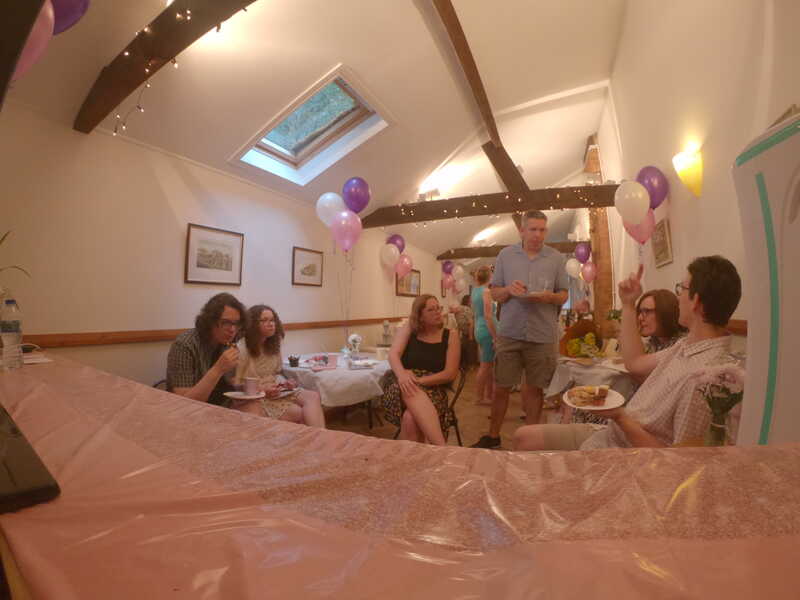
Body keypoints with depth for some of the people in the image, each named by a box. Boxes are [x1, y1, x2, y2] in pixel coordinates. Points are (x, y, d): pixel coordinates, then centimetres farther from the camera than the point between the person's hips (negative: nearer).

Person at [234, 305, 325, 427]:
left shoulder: (273, 345, 11)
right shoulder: (241, 349, -12)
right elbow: (234, 385, -12)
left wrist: (284, 382, -4)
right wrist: (261, 390, -21)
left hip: (274, 392, 7)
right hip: (254, 398, -6)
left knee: (313, 396, -19)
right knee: (299, 413, -26)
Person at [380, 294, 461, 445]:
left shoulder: (451, 337, 2)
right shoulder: (409, 328, 4)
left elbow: (450, 373, -7)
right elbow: (393, 354, -9)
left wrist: (419, 381, -21)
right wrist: (402, 374, -32)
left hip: (432, 388, 0)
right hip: (402, 384, 0)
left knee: (411, 419, -35)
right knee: (412, 394, -39)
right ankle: (441, 447, -43)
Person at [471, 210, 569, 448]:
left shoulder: (557, 258, 6)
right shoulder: (505, 255, 5)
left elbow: (564, 295, 9)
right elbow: (495, 293, 7)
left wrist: (548, 297, -13)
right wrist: (509, 290, -15)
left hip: (542, 335, 0)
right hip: (509, 332, 0)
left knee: (534, 389, 11)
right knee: (500, 388, 7)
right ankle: (493, 435, 24)